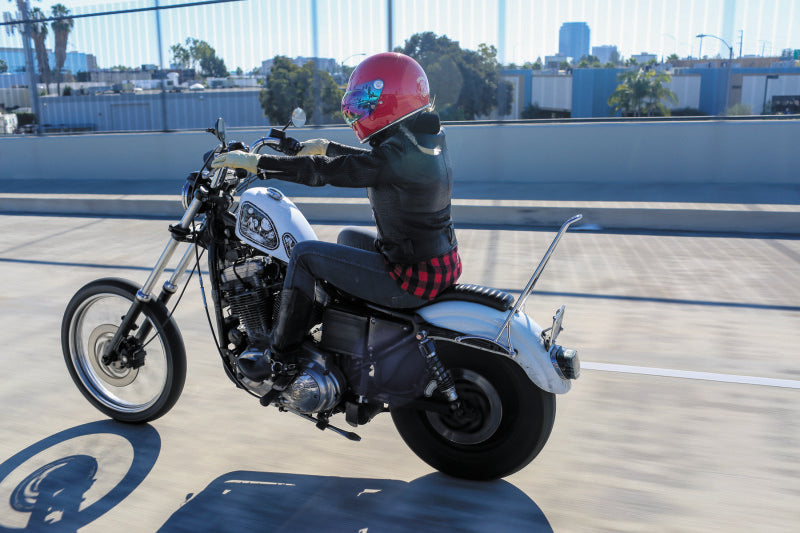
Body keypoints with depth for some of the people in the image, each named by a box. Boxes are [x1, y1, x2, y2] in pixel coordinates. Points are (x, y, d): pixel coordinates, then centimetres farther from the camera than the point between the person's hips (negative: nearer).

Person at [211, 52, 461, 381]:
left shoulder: (398, 154, -24)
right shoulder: (425, 138, 5)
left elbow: (325, 171, -22)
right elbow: (369, 159, 21)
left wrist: (254, 162, -14)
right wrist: (326, 147, 28)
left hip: (413, 279, -10)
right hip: (442, 263, 10)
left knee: (305, 254, -4)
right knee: (349, 237, 30)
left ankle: (278, 360, 9)